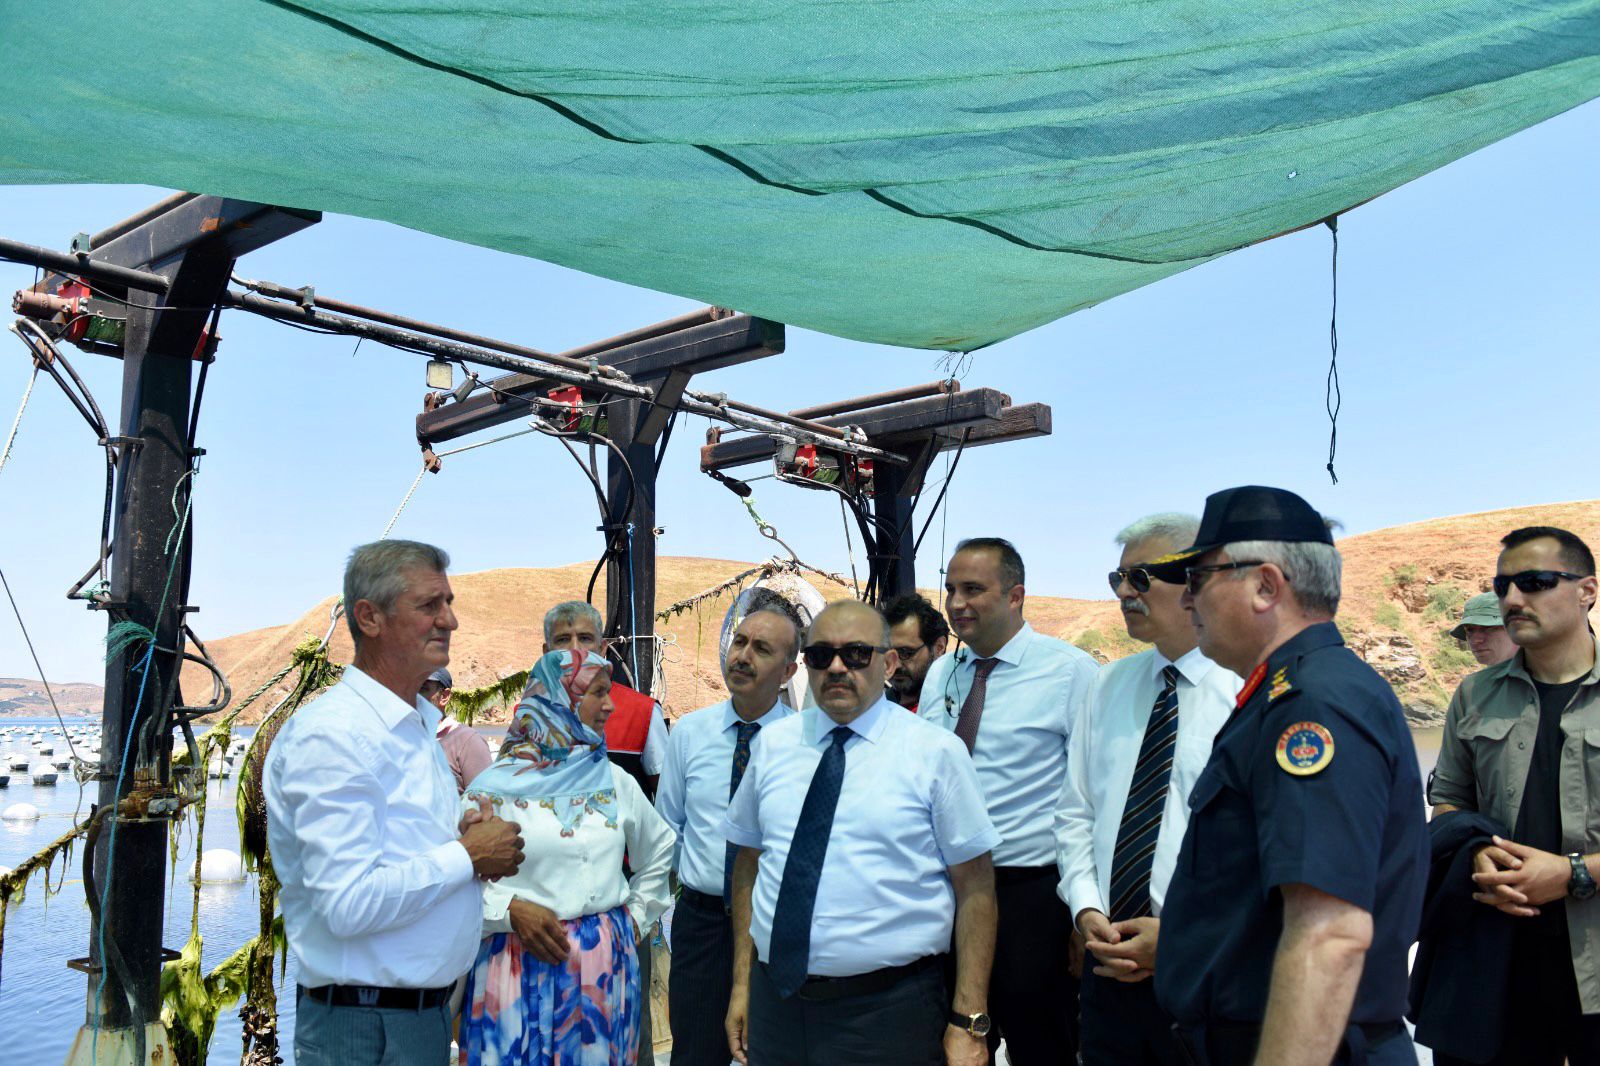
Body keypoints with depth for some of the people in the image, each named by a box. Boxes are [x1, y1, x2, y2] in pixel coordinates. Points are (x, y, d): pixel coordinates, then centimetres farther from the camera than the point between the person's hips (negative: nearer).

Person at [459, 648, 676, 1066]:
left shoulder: (614, 781, 8)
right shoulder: (495, 787, -5)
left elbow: (659, 849, 23)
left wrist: (637, 917, 17)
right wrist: (510, 909, -19)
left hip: (606, 963, 4)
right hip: (520, 964, -4)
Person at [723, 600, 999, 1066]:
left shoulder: (936, 752, -7)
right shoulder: (772, 743, 5)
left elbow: (975, 889, -7)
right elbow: (748, 865, 9)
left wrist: (968, 1023, -10)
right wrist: (741, 985, 7)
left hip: (890, 1014, -3)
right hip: (776, 1004, 3)